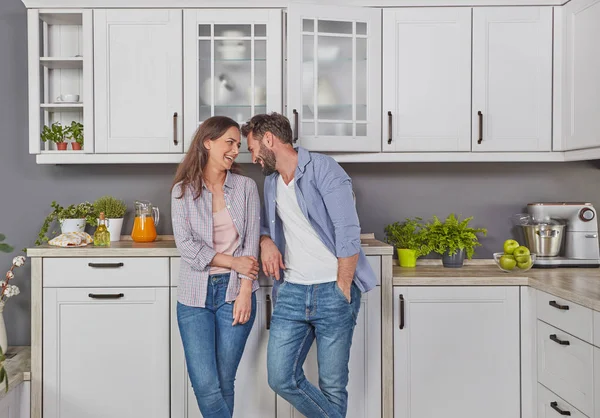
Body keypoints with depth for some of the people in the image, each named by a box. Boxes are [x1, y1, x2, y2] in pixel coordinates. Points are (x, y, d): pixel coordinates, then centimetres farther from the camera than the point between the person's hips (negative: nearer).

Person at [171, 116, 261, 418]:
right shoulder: (183, 191, 2)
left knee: (224, 382, 8)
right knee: (204, 384, -6)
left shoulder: (246, 187, 4)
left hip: (235, 292, 0)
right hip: (195, 295, 0)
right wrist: (234, 262, -10)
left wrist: (245, 293, -9)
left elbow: (251, 244, -1)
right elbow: (186, 246, -6)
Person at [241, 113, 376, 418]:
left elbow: (348, 235, -13)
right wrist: (265, 240, 5)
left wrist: (342, 291, -13)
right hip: (291, 291, 7)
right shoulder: (271, 181, 14)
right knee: (281, 379, 5)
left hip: (333, 292, -6)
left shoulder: (323, 169, -8)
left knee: (332, 386, 3)